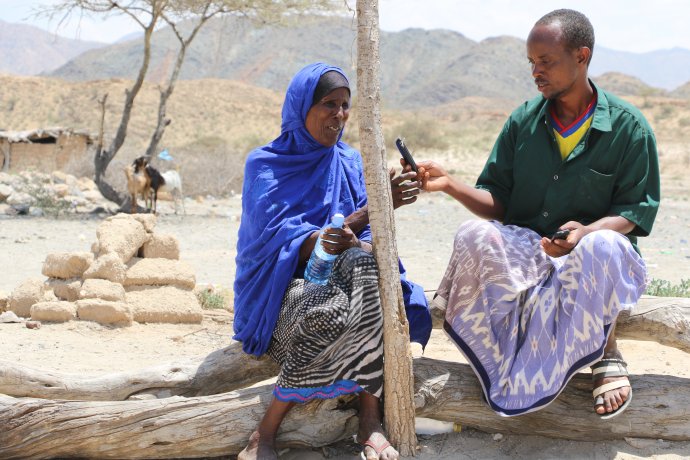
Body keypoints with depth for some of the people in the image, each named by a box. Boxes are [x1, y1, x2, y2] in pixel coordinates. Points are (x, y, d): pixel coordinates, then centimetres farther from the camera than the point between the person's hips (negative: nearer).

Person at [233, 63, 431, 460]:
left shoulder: (350, 162, 10)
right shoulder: (265, 165, -3)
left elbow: (367, 239, 3)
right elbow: (290, 244, -17)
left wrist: (355, 243, -25)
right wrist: (374, 208, -28)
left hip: (335, 277, 3)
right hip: (281, 289, -3)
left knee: (365, 262, -33)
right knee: (328, 313, -38)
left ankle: (371, 420, -32)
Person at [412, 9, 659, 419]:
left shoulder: (629, 127, -3)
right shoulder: (523, 122, 5)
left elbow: (637, 210, -6)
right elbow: (497, 202, 4)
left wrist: (585, 231, -26)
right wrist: (449, 184, -15)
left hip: (593, 259, -2)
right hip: (525, 251, 3)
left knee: (602, 246, -39)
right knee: (474, 236, -29)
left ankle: (607, 354, -11)